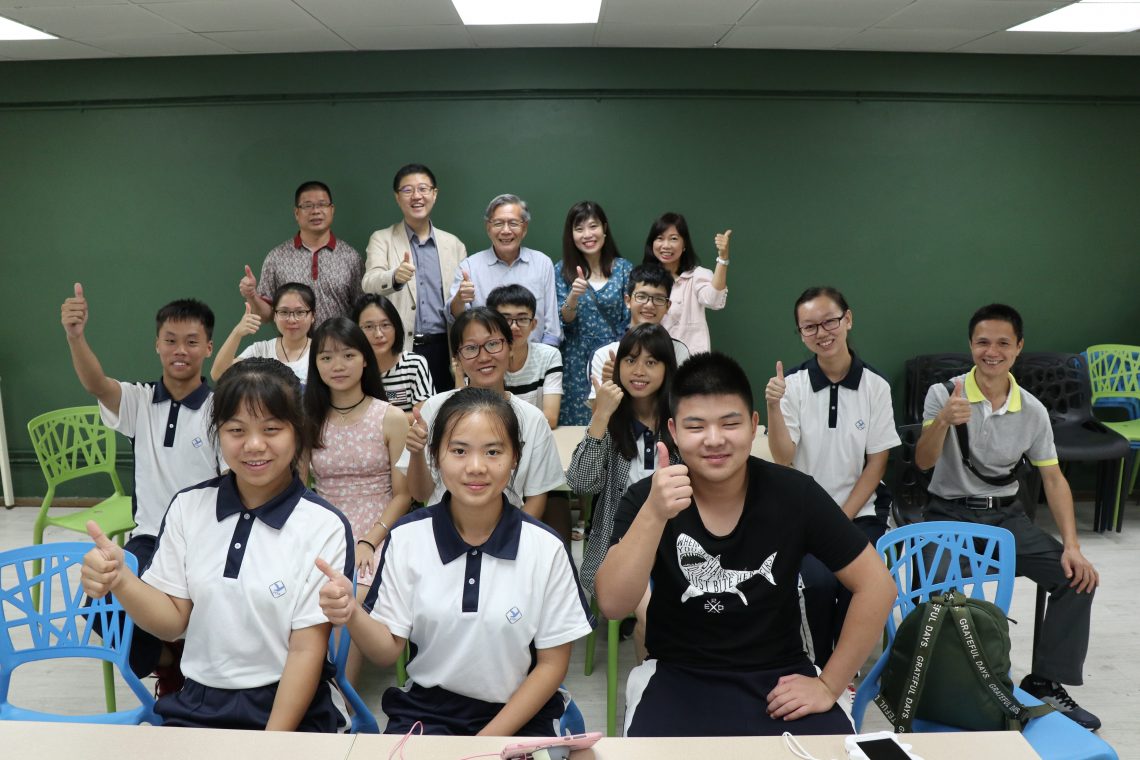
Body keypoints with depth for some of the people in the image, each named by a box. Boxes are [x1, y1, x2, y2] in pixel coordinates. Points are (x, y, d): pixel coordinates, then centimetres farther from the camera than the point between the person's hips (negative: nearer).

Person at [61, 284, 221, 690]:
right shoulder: (139, 401, 3)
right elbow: (96, 384, -20)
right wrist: (75, 336, -40)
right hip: (149, 538, 3)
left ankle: (181, 663, 13)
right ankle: (165, 661, 13)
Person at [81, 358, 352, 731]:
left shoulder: (325, 528, -12)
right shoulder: (188, 506, 1)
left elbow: (307, 651, -9)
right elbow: (174, 621, 4)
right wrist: (121, 581, -14)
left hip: (292, 706, -4)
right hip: (197, 703, 4)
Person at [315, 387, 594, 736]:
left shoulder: (546, 548, -10)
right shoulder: (406, 537, -6)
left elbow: (552, 664, -2)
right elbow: (388, 650, -2)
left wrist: (489, 738, -7)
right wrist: (352, 615, -22)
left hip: (519, 713, 0)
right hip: (425, 709, 1)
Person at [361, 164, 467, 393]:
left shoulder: (454, 245, 11)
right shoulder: (381, 239, 5)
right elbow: (370, 284, -13)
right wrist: (395, 277, -35)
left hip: (441, 350, 2)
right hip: (397, 350, -2)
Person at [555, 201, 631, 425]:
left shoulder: (623, 268, 1)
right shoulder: (563, 270, 1)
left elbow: (628, 322, 6)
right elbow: (565, 321, -5)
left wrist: (633, 307, -14)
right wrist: (573, 296, -21)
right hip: (577, 364, 0)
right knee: (577, 422, 4)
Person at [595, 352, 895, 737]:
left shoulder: (794, 495, -10)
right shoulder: (645, 498, -11)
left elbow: (876, 585, -4)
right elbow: (612, 605, -21)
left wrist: (829, 685, -6)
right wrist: (654, 514, -35)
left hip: (777, 674, 1)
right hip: (678, 676, -1)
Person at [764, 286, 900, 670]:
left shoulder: (876, 386, -2)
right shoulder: (792, 384, -4)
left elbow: (877, 462, 0)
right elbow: (783, 458, -9)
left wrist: (842, 518, -7)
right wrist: (773, 407, -24)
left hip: (858, 511, 1)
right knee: (819, 580, -24)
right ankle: (821, 665, 4)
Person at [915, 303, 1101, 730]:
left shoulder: (1033, 411, 1)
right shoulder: (944, 394, -9)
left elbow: (1053, 478, 5)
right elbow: (923, 463, -19)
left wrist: (1072, 545, -7)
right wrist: (942, 422, -41)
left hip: (1006, 515, 4)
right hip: (950, 514, -4)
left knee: (1077, 578, -13)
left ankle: (1046, 682, 3)